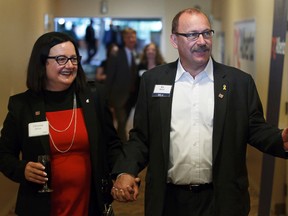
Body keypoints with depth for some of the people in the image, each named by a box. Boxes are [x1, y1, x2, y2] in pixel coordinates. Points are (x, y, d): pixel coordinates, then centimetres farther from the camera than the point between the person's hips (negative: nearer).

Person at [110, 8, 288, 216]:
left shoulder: (240, 81, 0)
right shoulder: (153, 80, 2)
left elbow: (256, 129, 2)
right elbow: (141, 136, 3)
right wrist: (125, 171, -11)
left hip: (222, 199, 0)